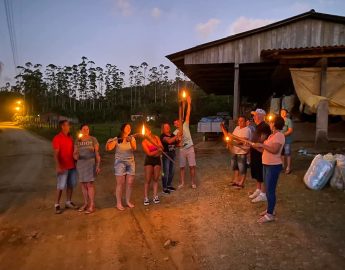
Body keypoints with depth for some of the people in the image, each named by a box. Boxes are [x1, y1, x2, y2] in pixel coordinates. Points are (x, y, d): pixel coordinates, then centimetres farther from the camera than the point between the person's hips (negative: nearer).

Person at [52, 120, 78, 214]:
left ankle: (68, 202, 24)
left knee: (71, 185, 11)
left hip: (72, 166, 6)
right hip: (63, 167, -6)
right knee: (61, 186, -1)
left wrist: (76, 162, 11)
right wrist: (58, 167, -21)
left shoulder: (70, 137, 9)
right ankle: (57, 205, 12)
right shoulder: (57, 138, -10)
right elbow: (56, 154, -14)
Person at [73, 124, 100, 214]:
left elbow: (97, 153, -2)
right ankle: (86, 203, 20)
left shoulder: (93, 139, -2)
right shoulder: (77, 141, 6)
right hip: (80, 164, 4)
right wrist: (76, 156, -18)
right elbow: (75, 155, 6)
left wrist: (98, 165, -8)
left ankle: (92, 205, 0)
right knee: (83, 184, 8)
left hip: (90, 163, -4)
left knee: (90, 184, -7)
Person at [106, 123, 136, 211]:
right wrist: (108, 142, -31)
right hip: (120, 162, -3)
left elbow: (134, 148, -12)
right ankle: (119, 203, 6)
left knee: (130, 183, 2)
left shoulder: (132, 138, 5)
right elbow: (109, 148, -11)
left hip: (131, 162, 3)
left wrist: (130, 141, -30)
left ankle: (128, 201, 17)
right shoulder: (117, 139, -3)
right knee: (120, 183, -3)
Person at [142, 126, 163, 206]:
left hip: (157, 160, 3)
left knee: (156, 179, 6)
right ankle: (146, 198, 3)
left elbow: (162, 148, -5)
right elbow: (149, 153, -15)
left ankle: (155, 197, 13)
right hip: (149, 160, -3)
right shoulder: (144, 142, -8)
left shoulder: (156, 137, 1)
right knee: (148, 180, -3)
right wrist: (158, 150, -19)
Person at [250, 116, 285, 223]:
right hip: (267, 165, 10)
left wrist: (261, 145, -21)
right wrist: (256, 146, 5)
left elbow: (274, 150, -27)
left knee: (270, 190, -4)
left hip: (274, 166, -10)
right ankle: (269, 209, 30)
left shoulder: (279, 135, -15)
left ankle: (270, 215, 4)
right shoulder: (272, 135, 14)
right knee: (268, 189, 17)